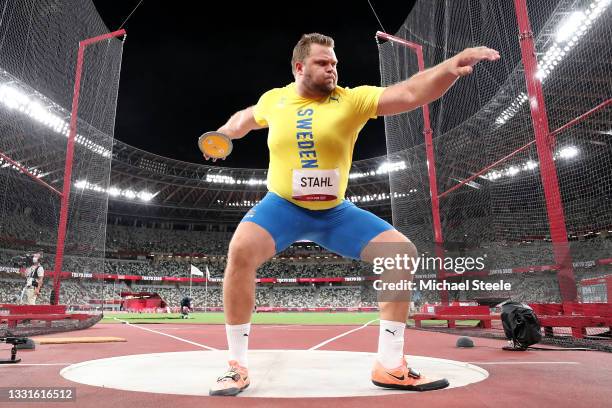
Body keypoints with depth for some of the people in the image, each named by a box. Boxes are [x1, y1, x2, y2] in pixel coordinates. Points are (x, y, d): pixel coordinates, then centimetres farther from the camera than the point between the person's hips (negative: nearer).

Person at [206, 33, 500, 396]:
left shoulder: (352, 99, -7)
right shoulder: (273, 100, 0)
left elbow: (410, 93, -21)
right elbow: (245, 118, 24)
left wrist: (453, 66, -35)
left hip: (336, 212, 1)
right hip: (282, 207, 0)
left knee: (403, 253, -12)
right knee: (241, 251, -30)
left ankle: (390, 365, 0)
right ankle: (238, 366, -11)